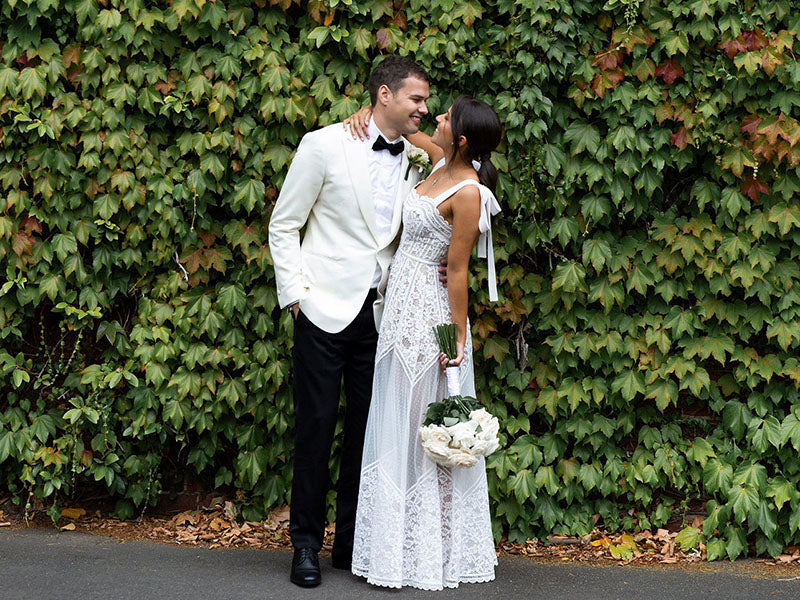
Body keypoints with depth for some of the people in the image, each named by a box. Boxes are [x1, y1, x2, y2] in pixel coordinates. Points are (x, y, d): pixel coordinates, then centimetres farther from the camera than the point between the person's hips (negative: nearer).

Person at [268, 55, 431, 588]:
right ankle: (307, 543, 12)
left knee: (368, 429, 8)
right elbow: (284, 225, -1)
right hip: (326, 308, -4)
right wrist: (294, 293, -7)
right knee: (317, 425, -1)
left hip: (381, 313, 4)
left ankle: (353, 543, 19)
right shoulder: (325, 145, -4)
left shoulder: (415, 161, 8)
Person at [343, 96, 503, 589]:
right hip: (402, 307, 9)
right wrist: (369, 112, 5)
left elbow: (458, 270, -18)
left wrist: (458, 337, -15)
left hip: (427, 315, -9)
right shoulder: (442, 163, 6)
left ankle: (432, 553, 9)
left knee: (424, 428, -1)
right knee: (398, 428, 13)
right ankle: (403, 544, 22)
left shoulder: (468, 193, -18)